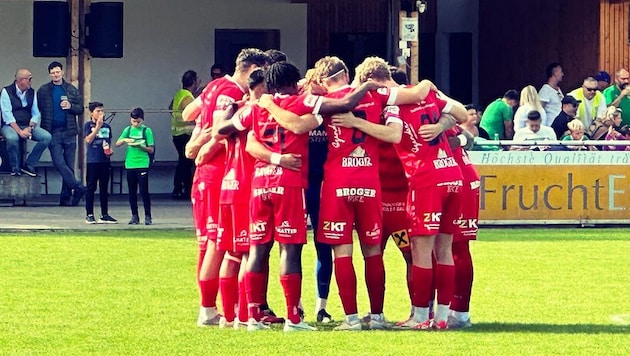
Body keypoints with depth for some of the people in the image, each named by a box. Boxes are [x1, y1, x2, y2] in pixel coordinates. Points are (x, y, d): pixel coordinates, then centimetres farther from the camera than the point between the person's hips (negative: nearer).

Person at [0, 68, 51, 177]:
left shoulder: (31, 92, 10)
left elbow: (36, 114, 7)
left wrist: (29, 128, -12)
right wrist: (19, 131, -23)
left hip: (27, 126, 5)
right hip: (11, 126, -5)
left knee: (46, 136, -20)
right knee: (12, 138, -39)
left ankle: (29, 165, -11)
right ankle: (15, 168, -18)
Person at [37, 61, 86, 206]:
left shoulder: (72, 90, 10)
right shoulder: (43, 91, 5)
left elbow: (80, 109, 12)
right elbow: (39, 110, 4)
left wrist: (70, 106, -9)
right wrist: (45, 128, -7)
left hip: (69, 131, 2)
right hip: (54, 132, -2)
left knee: (69, 165, 1)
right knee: (59, 163, -15)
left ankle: (66, 198, 5)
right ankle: (79, 187, -8)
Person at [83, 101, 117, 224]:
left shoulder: (107, 126, 13)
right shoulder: (88, 125, -2)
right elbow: (88, 140, -14)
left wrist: (110, 150, -1)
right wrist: (98, 126, -18)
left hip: (105, 161, 5)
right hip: (92, 161, -5)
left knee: (104, 188, 8)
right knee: (91, 187, -1)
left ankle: (104, 215, 12)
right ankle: (89, 215, 3)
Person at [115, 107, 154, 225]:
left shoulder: (146, 130, 0)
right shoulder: (128, 130, 10)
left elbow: (151, 149, -1)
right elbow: (117, 144, 7)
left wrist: (140, 146, -17)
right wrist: (124, 140, -12)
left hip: (142, 164, -4)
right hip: (130, 164, 4)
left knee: (144, 191, -6)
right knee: (132, 192, 7)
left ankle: (148, 216, -2)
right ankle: (134, 216, 14)